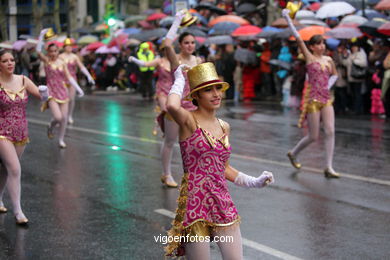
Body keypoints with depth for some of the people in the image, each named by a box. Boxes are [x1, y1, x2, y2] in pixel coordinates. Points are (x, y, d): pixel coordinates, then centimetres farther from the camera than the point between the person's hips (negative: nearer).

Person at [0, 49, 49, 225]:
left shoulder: (23, 80, 2)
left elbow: (41, 96, -4)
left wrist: (44, 93, -26)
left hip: (21, 133, 5)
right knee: (15, 170, -14)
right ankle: (17, 211, -7)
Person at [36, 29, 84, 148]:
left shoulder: (62, 63, 5)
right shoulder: (46, 61, -3)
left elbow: (69, 78, 5)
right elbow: (38, 50, -19)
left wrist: (78, 89, -2)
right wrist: (41, 35, -24)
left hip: (63, 91, 3)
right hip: (51, 92, -3)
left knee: (64, 118, 2)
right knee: (58, 117, -17)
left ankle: (61, 139, 22)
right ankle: (50, 127, 19)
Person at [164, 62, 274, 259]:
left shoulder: (224, 127, 12)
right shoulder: (189, 121, -8)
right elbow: (172, 106, -32)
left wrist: (254, 182, 13)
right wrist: (179, 80, -13)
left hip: (223, 203, 6)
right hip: (195, 203, -6)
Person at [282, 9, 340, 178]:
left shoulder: (328, 60, 11)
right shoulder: (309, 57, -3)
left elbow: (334, 75, 29)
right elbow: (298, 38, -9)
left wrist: (329, 85, 8)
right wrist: (287, 18, -12)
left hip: (326, 99, 5)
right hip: (313, 100, -5)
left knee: (330, 132, -8)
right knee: (313, 137, -1)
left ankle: (329, 168, -6)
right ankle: (293, 154, 26)